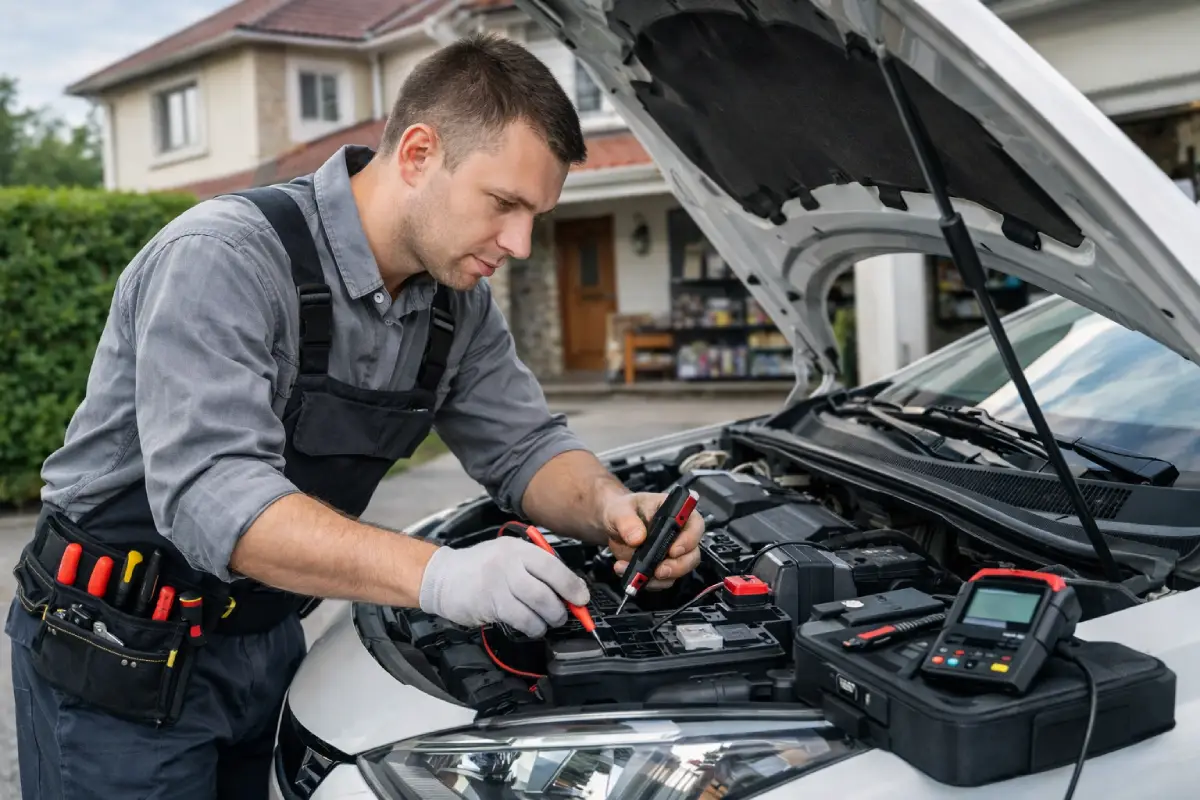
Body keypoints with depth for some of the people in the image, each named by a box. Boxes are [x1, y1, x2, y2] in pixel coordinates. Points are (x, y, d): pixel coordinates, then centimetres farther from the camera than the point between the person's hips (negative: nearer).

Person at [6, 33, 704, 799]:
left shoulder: (460, 304, -3)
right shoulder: (226, 255, -26)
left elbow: (526, 446, 2)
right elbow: (212, 492, -35)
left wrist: (611, 505, -21)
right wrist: (439, 576, -45)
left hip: (267, 639, 6)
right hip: (119, 652, -6)